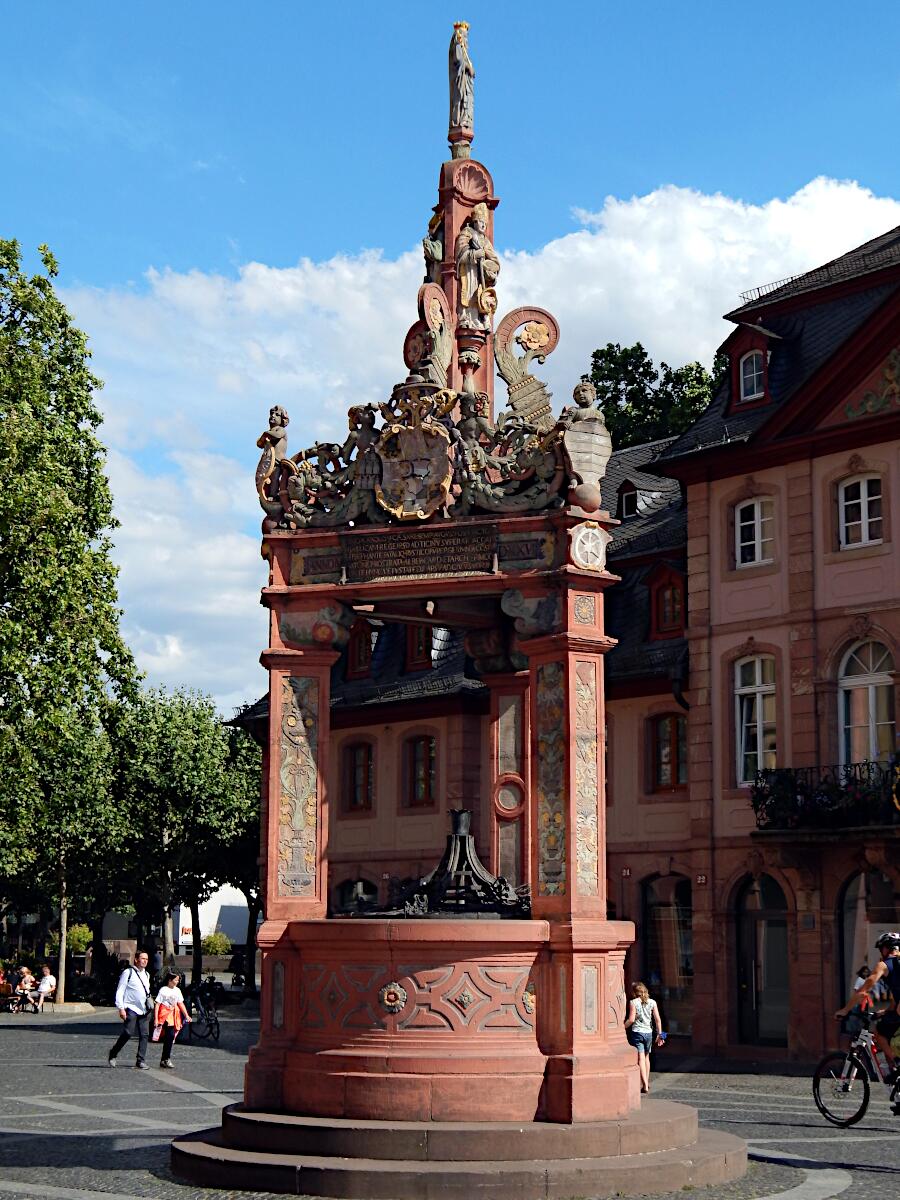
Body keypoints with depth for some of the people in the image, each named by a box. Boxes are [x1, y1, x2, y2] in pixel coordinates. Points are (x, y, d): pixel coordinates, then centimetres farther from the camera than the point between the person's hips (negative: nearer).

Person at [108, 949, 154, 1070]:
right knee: (128, 1033, -12)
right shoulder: (128, 973, -2)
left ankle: (140, 1061, 1)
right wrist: (121, 1008, -12)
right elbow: (120, 991, -5)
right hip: (131, 1009, -6)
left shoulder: (146, 975, 19)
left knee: (145, 1035, -2)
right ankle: (113, 1054, 8)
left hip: (144, 1010, 6)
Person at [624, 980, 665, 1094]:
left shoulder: (633, 1002, -6)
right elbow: (658, 1019, 3)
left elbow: (631, 1019, -13)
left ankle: (645, 1085, -15)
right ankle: (646, 1082, 28)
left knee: (640, 1059, -6)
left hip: (637, 1032, -4)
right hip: (648, 1032, 4)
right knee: (646, 1057, 21)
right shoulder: (652, 1002, 5)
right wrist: (659, 1034, 9)